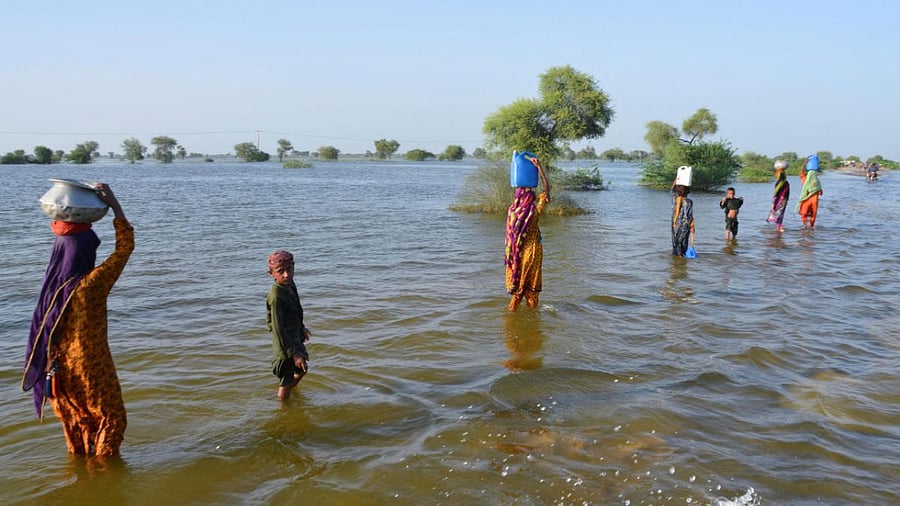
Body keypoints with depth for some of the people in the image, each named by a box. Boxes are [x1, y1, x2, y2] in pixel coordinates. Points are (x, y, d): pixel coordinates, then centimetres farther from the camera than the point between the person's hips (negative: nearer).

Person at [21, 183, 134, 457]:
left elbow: (65, 242, 14)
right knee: (111, 417, 11)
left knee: (74, 416, 24)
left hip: (59, 365, 7)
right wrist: (114, 204, -16)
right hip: (91, 366, -7)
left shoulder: (53, 278, -6)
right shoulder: (92, 283, -25)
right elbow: (125, 246, -19)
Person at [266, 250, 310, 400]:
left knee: (302, 369, 29)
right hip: (285, 343, -10)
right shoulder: (276, 296, -29)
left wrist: (301, 328, 31)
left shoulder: (290, 285, -2)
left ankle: (291, 388, 54)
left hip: (295, 338, 10)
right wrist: (293, 353, -26)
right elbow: (278, 328, -27)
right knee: (286, 382, 3)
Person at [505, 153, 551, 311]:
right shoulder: (534, 212, -18)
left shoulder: (512, 210, -8)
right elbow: (547, 189, -11)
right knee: (532, 282, 10)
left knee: (517, 280, 13)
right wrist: (539, 167, -11)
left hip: (516, 252, 3)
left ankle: (512, 308, 17)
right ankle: (532, 307, 18)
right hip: (532, 251, -3)